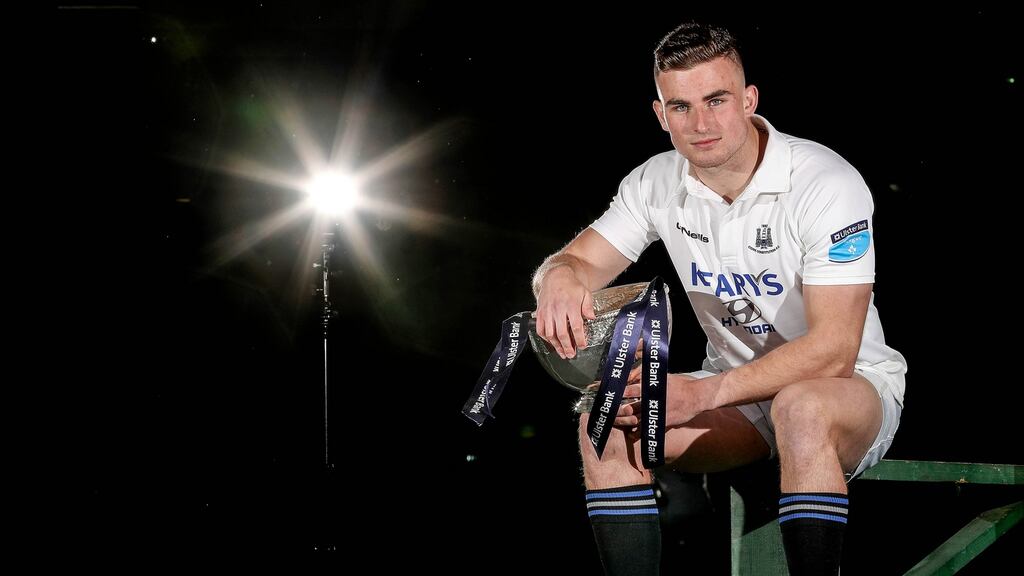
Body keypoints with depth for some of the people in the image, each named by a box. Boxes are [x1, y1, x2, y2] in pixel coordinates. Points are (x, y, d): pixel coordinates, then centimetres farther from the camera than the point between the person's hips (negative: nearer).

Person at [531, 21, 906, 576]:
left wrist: (706, 393, -35)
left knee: (801, 409, -39)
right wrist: (560, 277, -30)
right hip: (736, 390, 5)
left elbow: (833, 349, -26)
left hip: (853, 387, -5)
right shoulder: (656, 184, -4)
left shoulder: (827, 185, -21)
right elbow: (577, 262, -2)